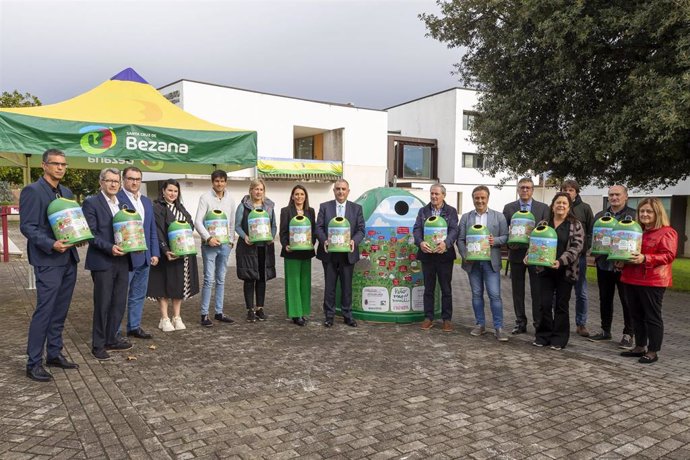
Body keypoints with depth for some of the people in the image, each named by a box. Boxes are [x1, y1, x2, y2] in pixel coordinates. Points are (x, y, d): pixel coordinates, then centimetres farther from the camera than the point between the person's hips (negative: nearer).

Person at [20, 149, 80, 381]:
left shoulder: (67, 192, 15)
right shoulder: (32, 191, -8)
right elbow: (27, 227, -13)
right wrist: (51, 245, -24)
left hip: (68, 259, 7)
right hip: (47, 261, -7)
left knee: (60, 311, 13)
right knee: (44, 311, -5)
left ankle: (54, 354, 25)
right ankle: (33, 364, 6)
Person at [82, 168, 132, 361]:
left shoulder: (122, 203, 15)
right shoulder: (91, 203, -5)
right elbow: (90, 233, -11)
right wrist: (109, 248, -21)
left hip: (122, 261, 6)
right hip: (102, 262, -6)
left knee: (119, 303, 11)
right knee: (102, 304, 1)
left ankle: (112, 340, 24)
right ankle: (98, 345, 14)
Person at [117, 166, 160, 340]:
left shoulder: (147, 201, 14)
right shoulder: (116, 198, -10)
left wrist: (154, 253, 10)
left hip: (144, 257, 7)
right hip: (125, 257, -7)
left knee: (139, 295, 15)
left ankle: (134, 327, 27)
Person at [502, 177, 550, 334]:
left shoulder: (543, 208, 3)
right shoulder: (508, 208, 6)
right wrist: (509, 244, -11)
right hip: (516, 254, 2)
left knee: (537, 291, 3)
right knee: (517, 290, 8)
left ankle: (539, 323, 13)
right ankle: (520, 322, 19)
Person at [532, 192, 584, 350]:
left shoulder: (576, 226, -1)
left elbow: (576, 247, -10)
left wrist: (561, 261, -24)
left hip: (565, 271, -2)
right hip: (545, 270, 2)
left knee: (562, 305, 7)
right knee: (545, 304, 3)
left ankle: (559, 338, 17)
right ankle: (543, 336, 17)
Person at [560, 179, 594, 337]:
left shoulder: (585, 208, 4)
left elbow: (591, 231, 3)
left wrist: (585, 248, -9)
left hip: (578, 255, -1)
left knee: (581, 292, 6)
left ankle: (581, 324, 17)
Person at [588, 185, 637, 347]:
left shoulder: (634, 215, -3)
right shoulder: (599, 216, 12)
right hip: (604, 264, 5)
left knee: (627, 301, 3)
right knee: (605, 299, 13)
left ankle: (628, 334, 14)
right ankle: (605, 331, 25)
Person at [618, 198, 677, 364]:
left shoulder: (667, 232, -7)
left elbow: (668, 255, -15)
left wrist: (645, 259, -27)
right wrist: (623, 261, 7)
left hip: (652, 282, -8)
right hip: (631, 279, 8)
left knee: (652, 316, 0)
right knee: (636, 315, 14)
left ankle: (653, 352, 8)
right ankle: (640, 347, 24)